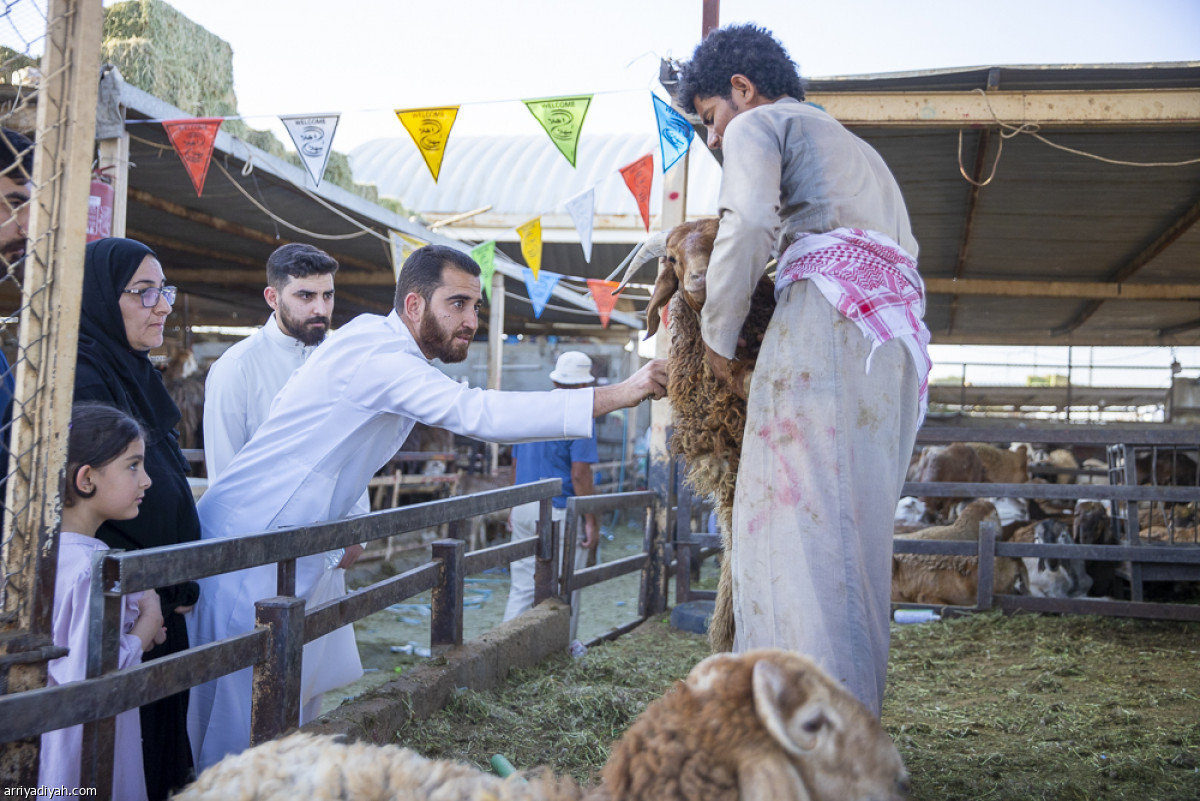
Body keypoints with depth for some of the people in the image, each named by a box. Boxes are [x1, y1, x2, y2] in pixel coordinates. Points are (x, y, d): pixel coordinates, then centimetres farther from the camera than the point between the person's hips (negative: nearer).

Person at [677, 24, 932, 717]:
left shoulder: (758, 126, 11)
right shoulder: (855, 147, 37)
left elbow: (750, 224, -11)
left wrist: (719, 336, -1)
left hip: (827, 317, -8)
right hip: (900, 341, 9)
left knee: (798, 523, -11)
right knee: (857, 530, 7)